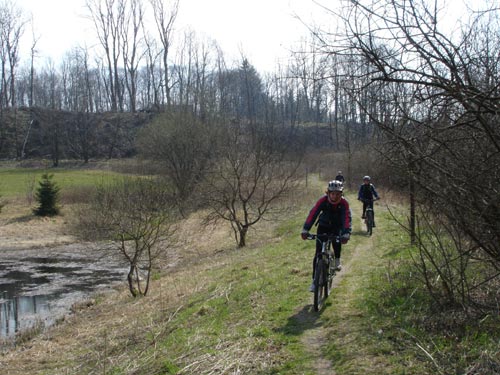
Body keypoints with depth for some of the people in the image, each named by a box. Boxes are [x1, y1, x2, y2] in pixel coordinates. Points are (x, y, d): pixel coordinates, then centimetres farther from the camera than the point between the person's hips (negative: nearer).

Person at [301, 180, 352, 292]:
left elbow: (346, 218, -33)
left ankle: (337, 261, 5)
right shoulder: (323, 200, -24)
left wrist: (346, 234, -48)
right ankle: (314, 281, -4)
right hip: (323, 226, -1)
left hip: (337, 226, 1)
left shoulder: (344, 203, -23)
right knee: (318, 253, -9)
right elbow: (313, 214, -32)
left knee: (337, 240, -27)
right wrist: (305, 230, -43)